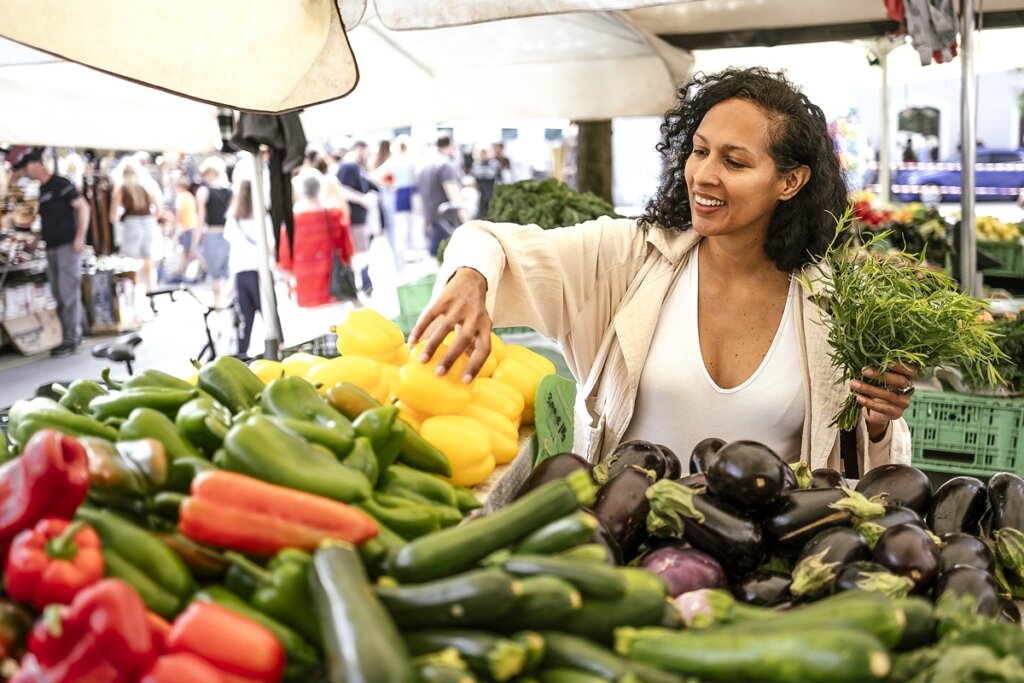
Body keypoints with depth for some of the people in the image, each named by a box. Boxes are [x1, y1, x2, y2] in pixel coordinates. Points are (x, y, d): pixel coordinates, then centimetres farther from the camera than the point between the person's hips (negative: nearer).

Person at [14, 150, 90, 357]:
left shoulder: (61, 184, -8)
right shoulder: (42, 189, 16)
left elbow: (83, 207, -14)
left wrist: (80, 237, -19)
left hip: (68, 246, -9)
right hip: (52, 248, 9)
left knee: (68, 294, -7)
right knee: (59, 296, 9)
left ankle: (71, 339, -2)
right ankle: (73, 335, 15)